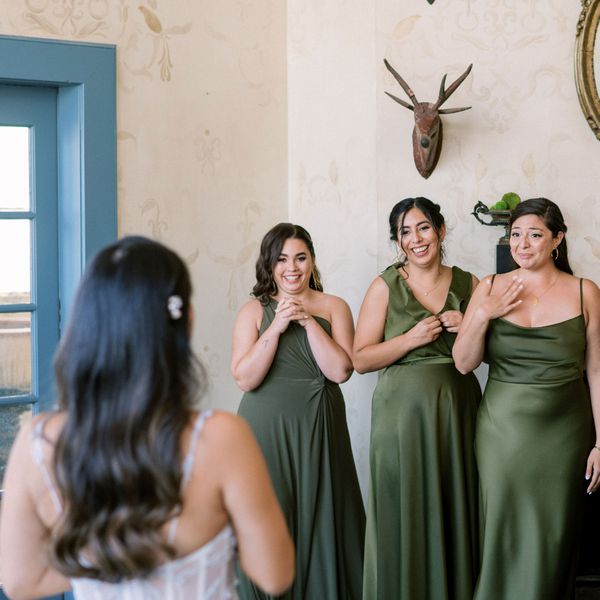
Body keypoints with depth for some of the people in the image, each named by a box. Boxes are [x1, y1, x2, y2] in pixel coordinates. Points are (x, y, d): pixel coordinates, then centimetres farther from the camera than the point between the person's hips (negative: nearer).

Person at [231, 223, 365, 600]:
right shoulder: (254, 311, 2)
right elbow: (244, 378, -8)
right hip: (266, 430, -1)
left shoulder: (334, 307, 4)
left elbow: (341, 371, -8)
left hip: (318, 430, 1)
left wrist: (308, 321, -13)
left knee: (319, 519, 5)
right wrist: (276, 327, -15)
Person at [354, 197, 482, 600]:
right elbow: (361, 359, -4)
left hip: (458, 410, 3)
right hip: (404, 411, -2)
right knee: (405, 512, 0)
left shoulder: (468, 284, 8)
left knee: (455, 509, 6)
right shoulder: (386, 287, 0)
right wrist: (412, 338, -15)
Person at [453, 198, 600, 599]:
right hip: (502, 430, 1)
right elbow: (463, 364, 1)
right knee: (502, 533, 9)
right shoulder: (490, 289, 1)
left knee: (552, 538, 7)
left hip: (562, 433, -1)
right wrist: (483, 315, -14)